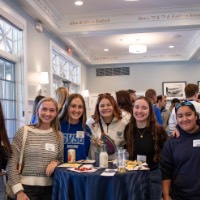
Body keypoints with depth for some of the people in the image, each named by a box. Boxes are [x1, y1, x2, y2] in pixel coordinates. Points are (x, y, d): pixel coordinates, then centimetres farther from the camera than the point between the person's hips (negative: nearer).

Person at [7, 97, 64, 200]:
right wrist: (18, 190, -12)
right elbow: (12, 163, -6)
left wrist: (56, 162, -9)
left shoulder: (59, 135, 4)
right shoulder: (23, 132, -7)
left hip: (49, 188, 3)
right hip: (27, 187, -3)